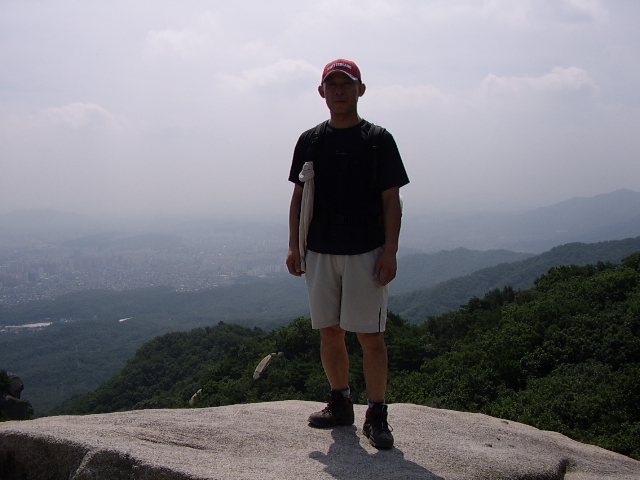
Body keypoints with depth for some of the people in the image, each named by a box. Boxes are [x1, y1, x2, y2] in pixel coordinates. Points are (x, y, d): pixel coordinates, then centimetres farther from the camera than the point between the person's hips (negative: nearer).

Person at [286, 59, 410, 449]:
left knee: (371, 336, -3)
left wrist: (390, 252, -10)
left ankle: (377, 414, 5)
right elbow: (298, 197, 14)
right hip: (320, 251, 4)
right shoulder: (309, 141, 11)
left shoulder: (378, 139, 1)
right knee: (330, 333, 8)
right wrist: (294, 246, 5)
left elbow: (391, 201, -2)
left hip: (366, 252, -4)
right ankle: (341, 404, 22)